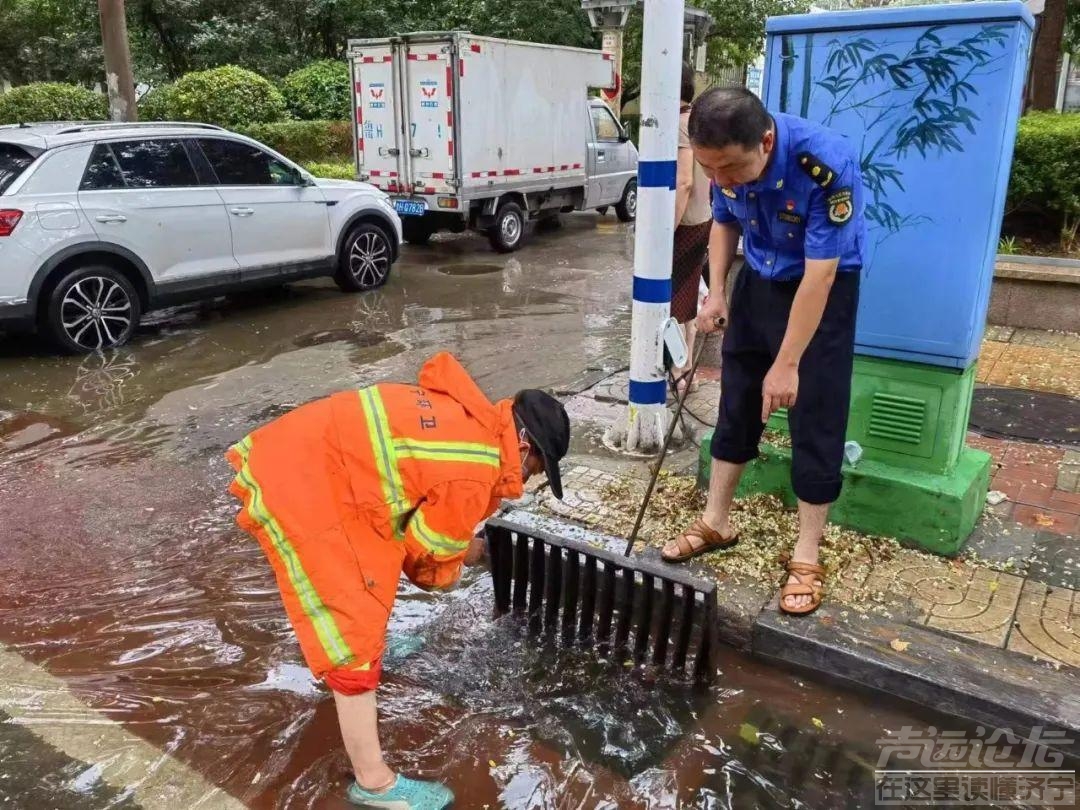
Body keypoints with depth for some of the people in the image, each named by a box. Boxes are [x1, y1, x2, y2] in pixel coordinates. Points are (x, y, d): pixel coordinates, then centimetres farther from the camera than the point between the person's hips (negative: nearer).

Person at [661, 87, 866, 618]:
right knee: (736, 400, 10)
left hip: (824, 288, -5)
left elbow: (818, 275, -30)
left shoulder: (828, 164, -33)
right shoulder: (725, 161, -16)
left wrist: (787, 364, -27)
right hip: (758, 281, 6)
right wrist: (716, 292, -7)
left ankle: (806, 555, 9)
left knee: (815, 416, -4)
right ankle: (716, 521, 25)